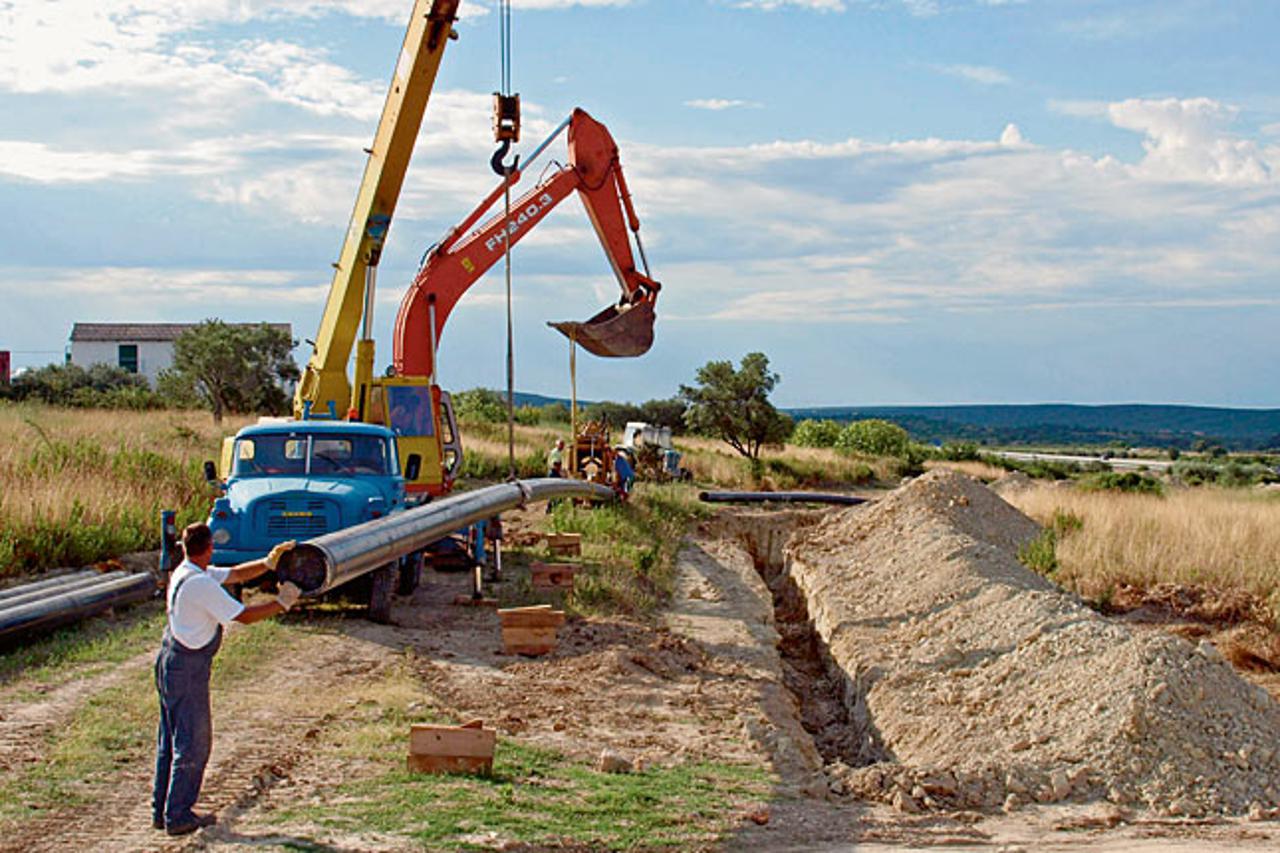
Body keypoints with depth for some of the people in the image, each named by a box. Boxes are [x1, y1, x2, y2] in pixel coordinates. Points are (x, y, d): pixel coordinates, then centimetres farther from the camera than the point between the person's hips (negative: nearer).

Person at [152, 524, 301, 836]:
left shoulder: (184, 573, 8)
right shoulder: (200, 584, -22)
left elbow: (235, 574, 18)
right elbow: (244, 616, -19)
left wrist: (268, 562, 8)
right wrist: (282, 602, -9)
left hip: (170, 661, 10)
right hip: (187, 667, -10)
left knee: (171, 740, 17)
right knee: (192, 743, 0)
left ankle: (162, 811, 25)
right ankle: (178, 816, 7)